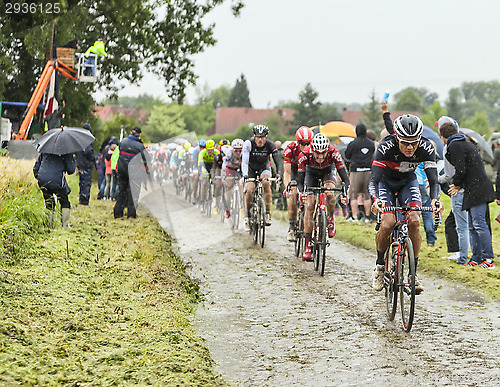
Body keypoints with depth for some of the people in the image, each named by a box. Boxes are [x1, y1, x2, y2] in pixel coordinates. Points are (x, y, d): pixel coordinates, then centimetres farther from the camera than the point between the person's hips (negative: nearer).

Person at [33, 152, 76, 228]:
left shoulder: (44, 151, 20)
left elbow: (35, 169, 20)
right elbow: (71, 170, 5)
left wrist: (38, 177, 30)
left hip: (42, 181, 4)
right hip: (57, 180, -4)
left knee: (49, 203, 21)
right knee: (64, 203, 14)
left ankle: (49, 225, 17)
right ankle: (65, 225, 9)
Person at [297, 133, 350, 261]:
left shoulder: (333, 153, -36)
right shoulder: (305, 154, -36)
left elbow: (344, 176, -36)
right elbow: (300, 180, -33)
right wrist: (301, 193, -53)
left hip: (328, 170, 0)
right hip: (311, 172, 0)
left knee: (329, 193, -33)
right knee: (309, 206, -13)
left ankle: (330, 219, -3)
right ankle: (308, 245, -9)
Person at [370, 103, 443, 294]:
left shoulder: (426, 148, -28)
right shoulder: (386, 146, -35)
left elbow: (433, 180, -30)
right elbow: (373, 180, -39)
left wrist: (435, 199, -52)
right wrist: (376, 199, -59)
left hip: (408, 182, 2)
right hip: (386, 182, -2)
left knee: (414, 221, -21)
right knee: (387, 224, -22)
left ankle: (413, 273, -8)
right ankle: (380, 264, 5)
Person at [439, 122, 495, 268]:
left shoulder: (454, 146, -8)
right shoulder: (465, 144, 23)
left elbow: (461, 170, -15)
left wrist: (457, 184, 3)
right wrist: (459, 185, 18)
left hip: (477, 189, -10)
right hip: (475, 190, 10)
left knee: (479, 223, -13)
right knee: (472, 227, 11)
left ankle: (488, 259, -16)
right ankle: (476, 259, 13)